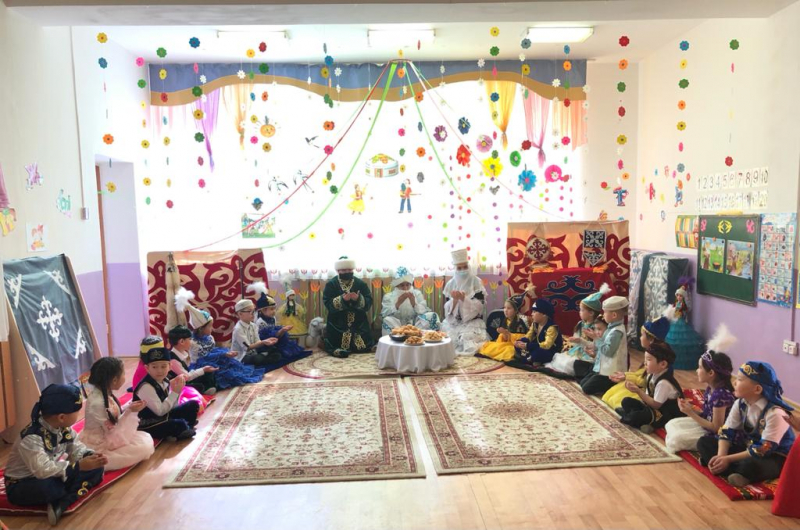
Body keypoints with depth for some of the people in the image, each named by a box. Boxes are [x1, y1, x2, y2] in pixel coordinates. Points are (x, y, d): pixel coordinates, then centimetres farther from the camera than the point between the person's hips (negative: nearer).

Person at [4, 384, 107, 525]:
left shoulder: (64, 427, -5)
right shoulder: (32, 438, -31)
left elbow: (74, 447, 0)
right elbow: (43, 470, -40)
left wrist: (89, 456, -22)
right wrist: (79, 466, -39)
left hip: (55, 477, 8)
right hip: (21, 486, -8)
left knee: (95, 469, -9)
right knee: (46, 486, -43)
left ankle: (62, 503, -25)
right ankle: (74, 494, -11)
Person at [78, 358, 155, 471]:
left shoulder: (105, 394, 0)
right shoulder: (97, 402, -28)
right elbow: (113, 432, -23)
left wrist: (130, 406, 2)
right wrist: (130, 412, -25)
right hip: (98, 448, -10)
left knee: (146, 438, 7)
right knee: (144, 448, -17)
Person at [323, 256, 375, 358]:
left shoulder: (360, 283, 4)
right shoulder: (331, 284, -2)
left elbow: (369, 301, -3)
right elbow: (327, 303, -11)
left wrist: (358, 299, -22)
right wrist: (342, 299, -25)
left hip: (358, 323, 3)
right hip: (338, 323, -3)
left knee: (364, 347, 7)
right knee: (340, 352, -12)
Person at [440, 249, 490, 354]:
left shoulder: (476, 282, -4)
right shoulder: (450, 284, 4)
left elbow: (479, 305, -11)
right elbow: (447, 308, 0)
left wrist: (463, 298, -25)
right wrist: (455, 300, -20)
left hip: (472, 322, -3)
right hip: (453, 322, 3)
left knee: (469, 338, -28)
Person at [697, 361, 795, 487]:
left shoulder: (775, 413, -26)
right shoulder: (740, 403, -4)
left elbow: (764, 450, -27)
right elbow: (726, 431, -5)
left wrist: (728, 459, -26)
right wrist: (721, 456, -23)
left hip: (776, 457, -8)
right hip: (749, 449, 8)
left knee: (750, 465, -42)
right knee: (704, 442, -3)